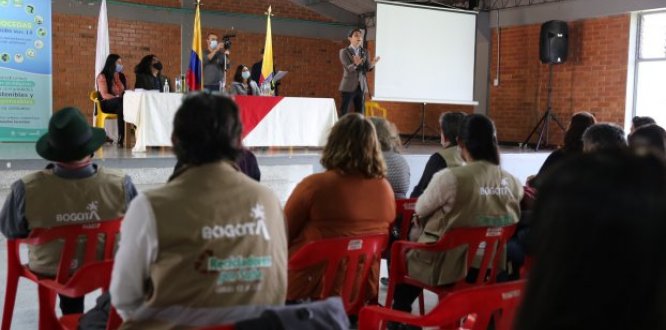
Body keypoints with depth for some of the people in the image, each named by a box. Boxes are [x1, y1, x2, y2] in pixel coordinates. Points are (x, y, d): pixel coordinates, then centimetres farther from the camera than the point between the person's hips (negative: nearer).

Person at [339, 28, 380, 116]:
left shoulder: (365, 53, 12)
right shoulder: (344, 52, 0)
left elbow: (367, 68, 1)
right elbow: (349, 68, -12)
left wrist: (372, 64, -22)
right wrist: (355, 64, -34)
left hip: (361, 86, 4)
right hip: (349, 86, -4)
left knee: (360, 114, 4)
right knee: (344, 113, -4)